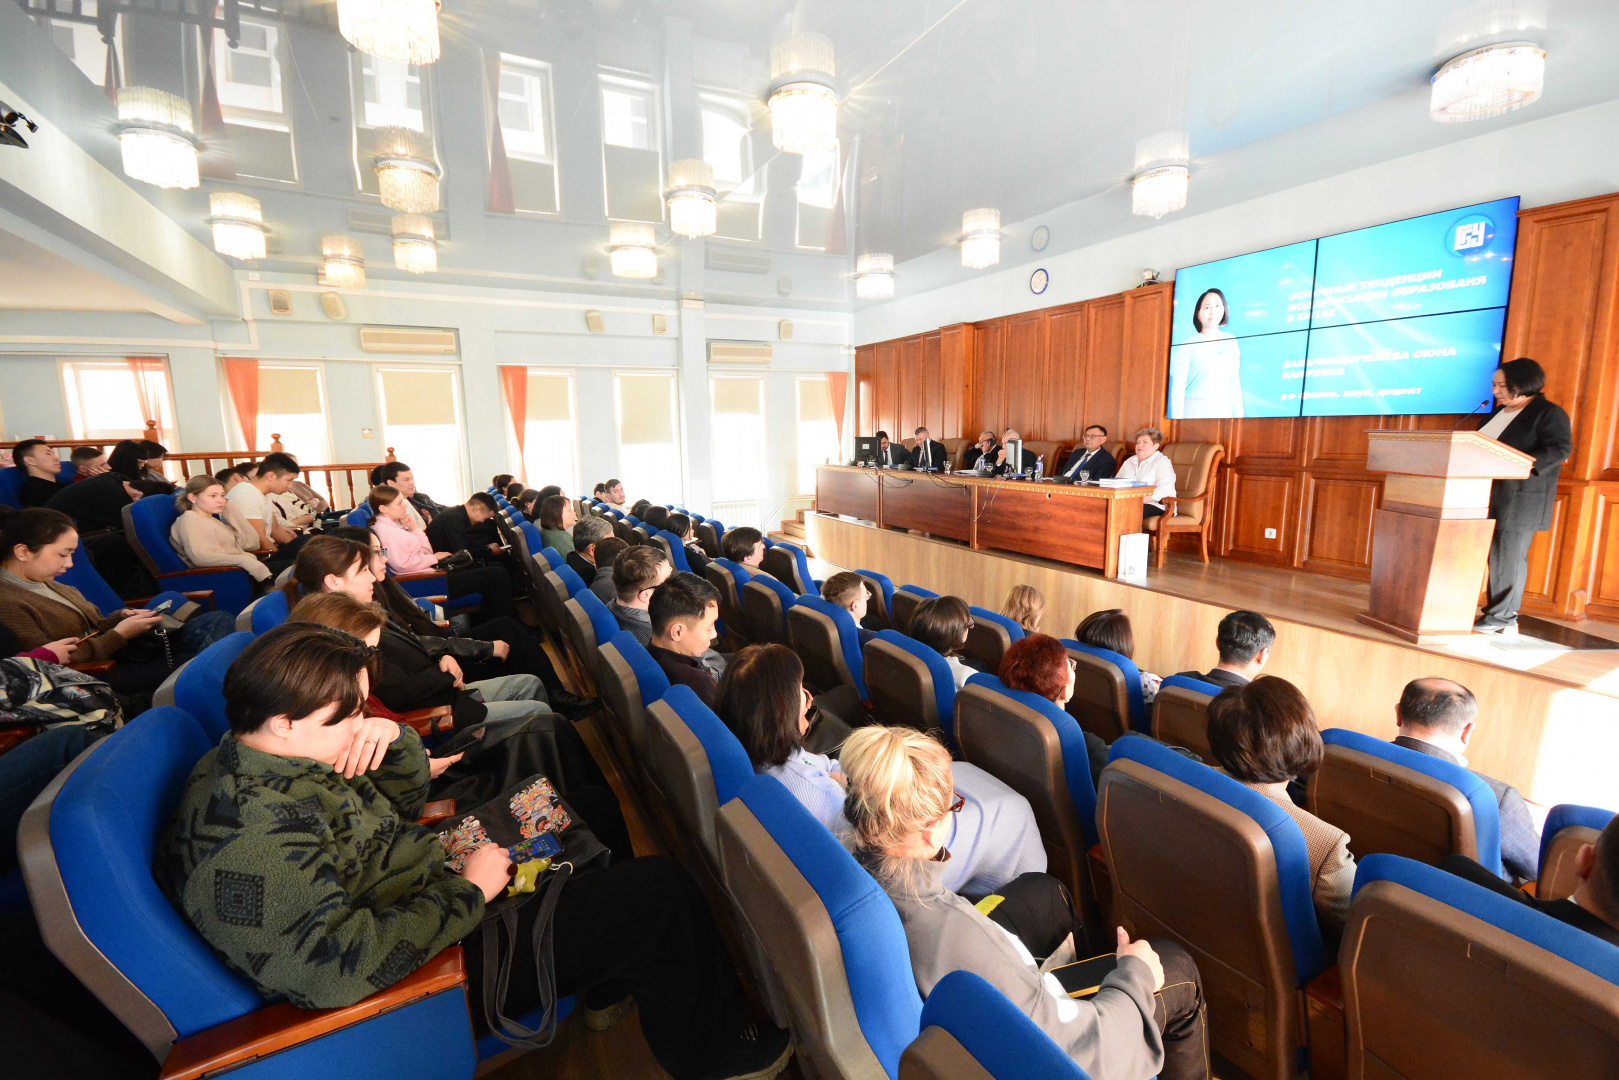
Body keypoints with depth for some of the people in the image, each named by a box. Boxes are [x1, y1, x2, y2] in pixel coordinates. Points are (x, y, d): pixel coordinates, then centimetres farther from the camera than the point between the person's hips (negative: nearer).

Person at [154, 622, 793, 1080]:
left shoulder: (279, 760, 2)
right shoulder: (251, 832, -29)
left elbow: (403, 802, 11)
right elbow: (339, 967, -35)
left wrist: (394, 739, -10)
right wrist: (467, 892, -23)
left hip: (436, 899, 10)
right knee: (662, 897, -14)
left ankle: (610, 982, 33)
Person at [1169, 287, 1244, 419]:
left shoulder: (1231, 342, 9)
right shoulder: (1189, 344, -5)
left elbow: (1235, 382, 12)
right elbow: (1178, 386, -8)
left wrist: (1239, 415, 9)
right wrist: (1178, 421, -13)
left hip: (1224, 412, 4)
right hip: (1193, 413, -4)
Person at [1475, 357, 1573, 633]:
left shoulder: (1549, 413, -4)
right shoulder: (1498, 412, 19)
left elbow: (1561, 448, -13)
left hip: (1521, 499, -7)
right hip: (1490, 496, 7)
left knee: (1510, 556, -6)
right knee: (1495, 556, 9)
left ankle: (1502, 617, -1)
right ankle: (1496, 613, 14)